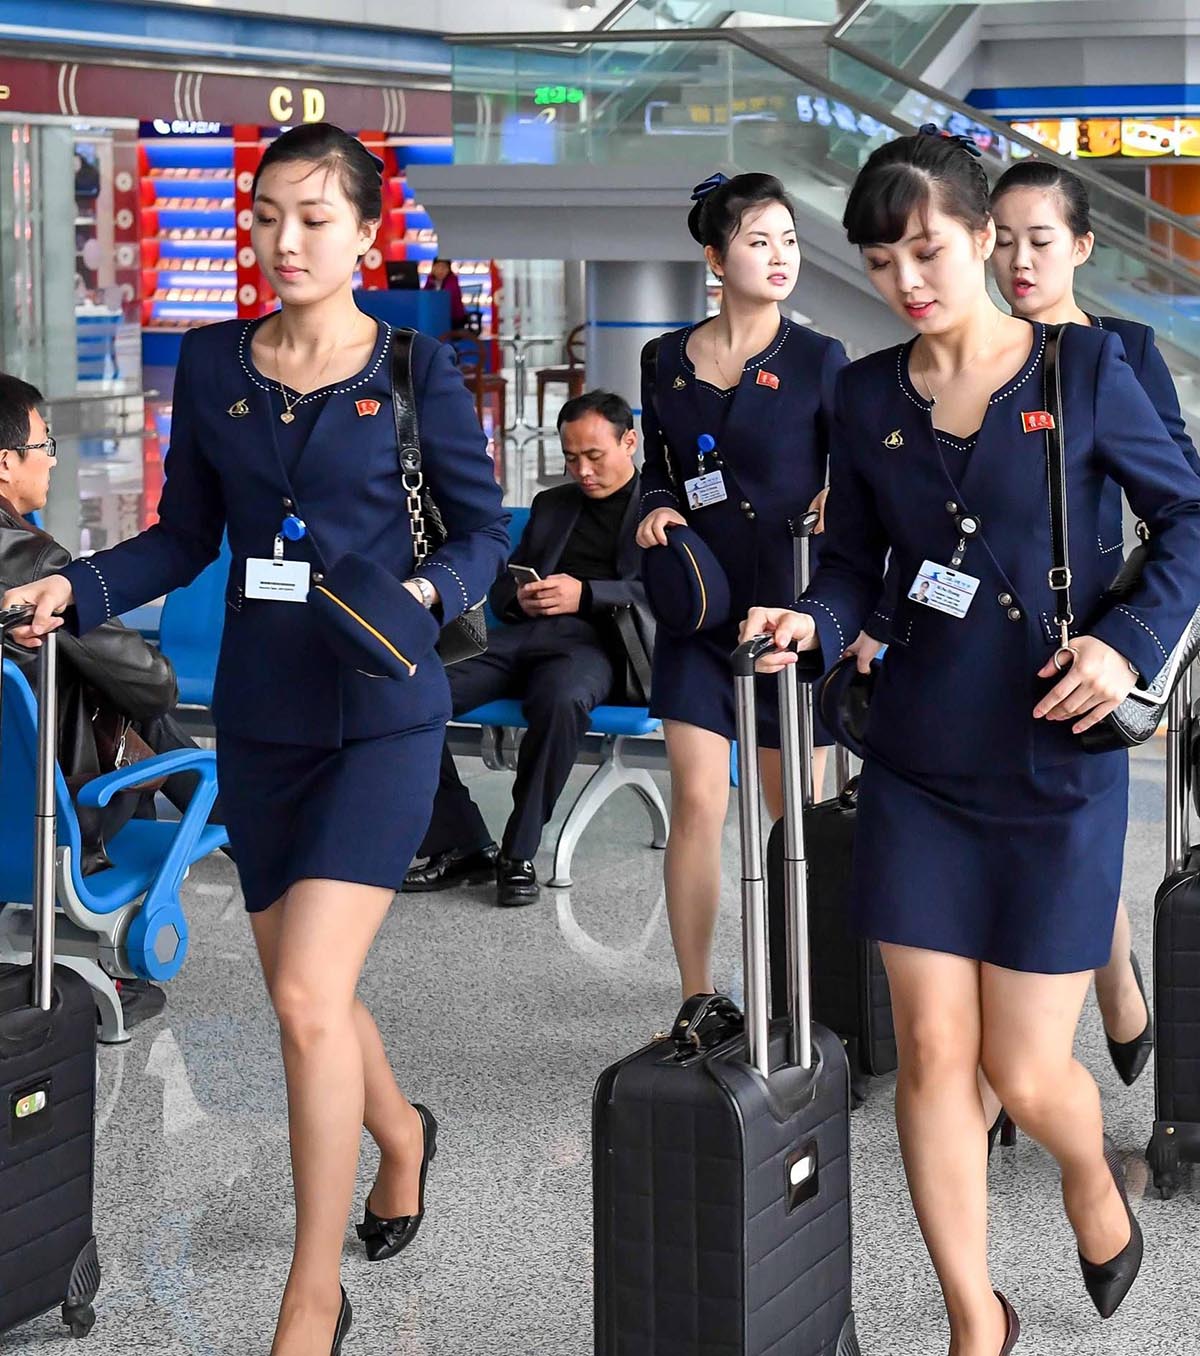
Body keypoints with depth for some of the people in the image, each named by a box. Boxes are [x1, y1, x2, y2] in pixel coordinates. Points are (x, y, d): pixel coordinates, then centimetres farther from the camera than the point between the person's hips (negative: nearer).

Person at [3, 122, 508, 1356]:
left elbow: (483, 529, 3)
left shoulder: (414, 370, -4)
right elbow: (183, 539, 8)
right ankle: (401, 1136, 47)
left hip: (380, 714, -4)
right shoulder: (211, 365, 5)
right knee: (304, 993, 14)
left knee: (308, 996, -14)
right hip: (258, 717, 4)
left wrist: (425, 596, -16)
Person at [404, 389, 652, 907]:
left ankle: (518, 853, -24)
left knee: (562, 699, -42)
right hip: (521, 633, 5)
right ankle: (460, 846, -13)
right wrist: (519, 597, 3)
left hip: (593, 642, -5)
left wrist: (585, 594, -15)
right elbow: (500, 589, 28)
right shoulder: (551, 505, 29)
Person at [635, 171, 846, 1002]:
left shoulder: (818, 361, -2)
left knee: (796, 811, 7)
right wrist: (658, 507, -3)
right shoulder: (667, 361, 6)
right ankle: (697, 1003, 6)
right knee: (697, 801, -3)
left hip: (787, 607, -2)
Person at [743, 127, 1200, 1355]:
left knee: (1025, 1075, 1)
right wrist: (814, 626, -14)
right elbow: (854, 561, 7)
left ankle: (1092, 1173, 38)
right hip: (918, 767, 3)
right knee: (931, 1055, 2)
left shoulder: (1081, 369, -5)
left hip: (1056, 767, -3)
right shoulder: (867, 398, 4)